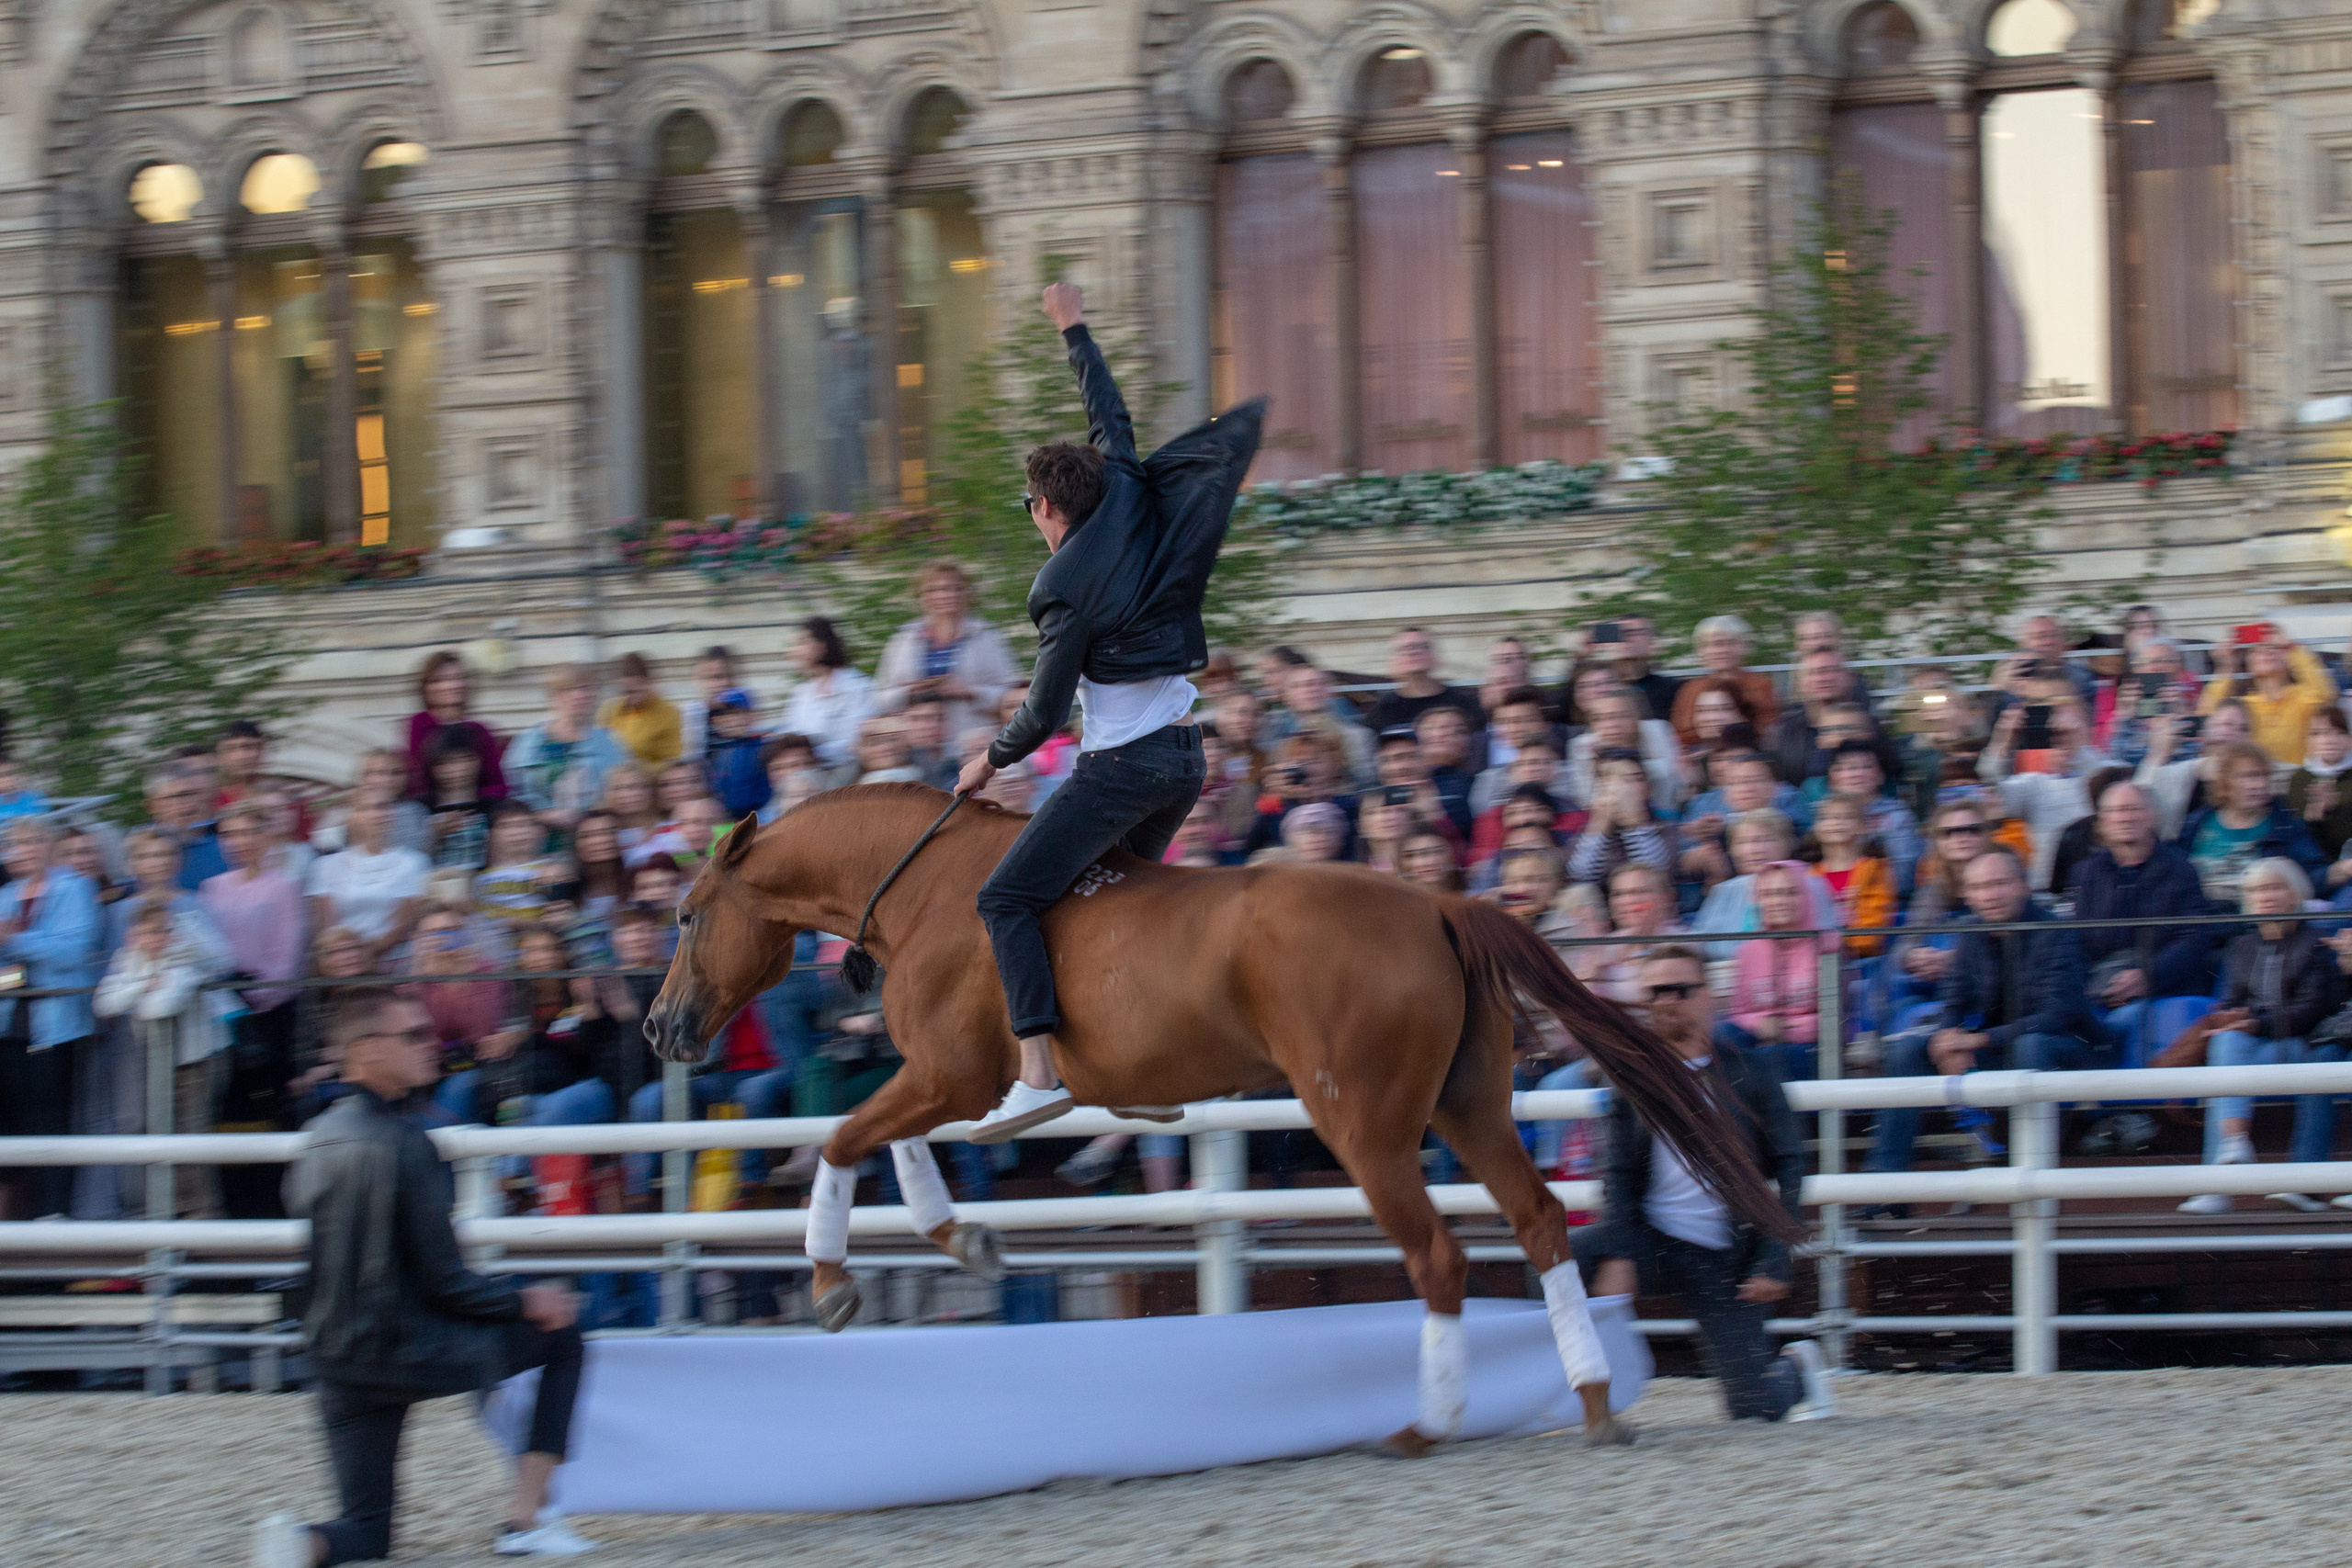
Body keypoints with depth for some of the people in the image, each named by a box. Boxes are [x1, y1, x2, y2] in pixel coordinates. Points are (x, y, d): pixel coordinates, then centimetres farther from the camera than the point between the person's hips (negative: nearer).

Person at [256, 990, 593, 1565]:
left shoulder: (315, 1141, 6)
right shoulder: (404, 1143, -17)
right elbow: (444, 1279, -15)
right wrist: (526, 1302, 0)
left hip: (336, 1361, 7)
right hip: (417, 1354, -7)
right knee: (561, 1335, 16)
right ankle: (523, 1522, 10)